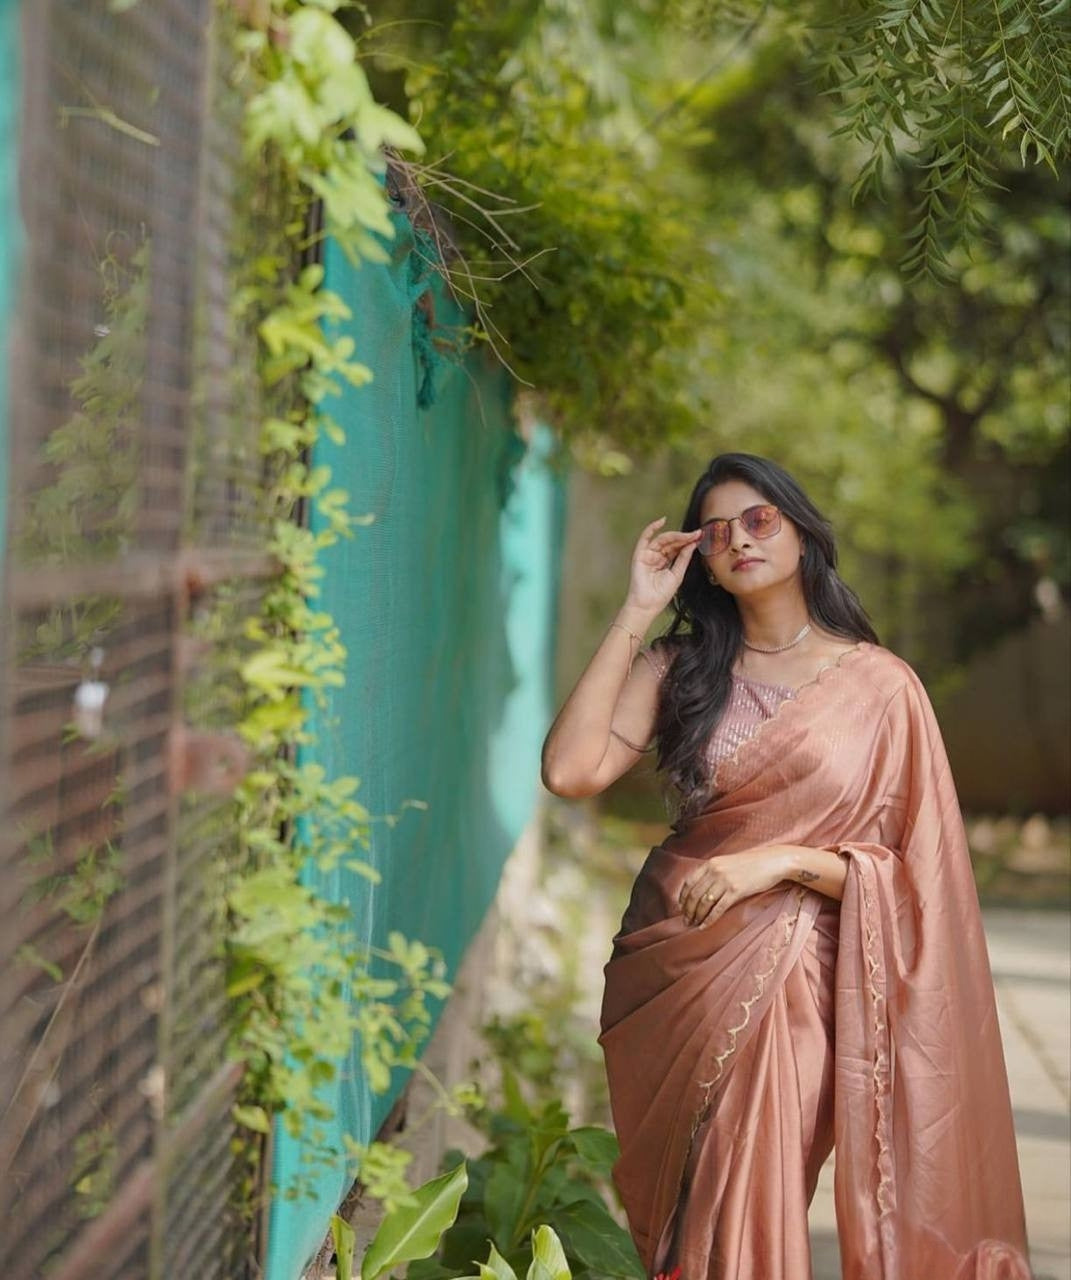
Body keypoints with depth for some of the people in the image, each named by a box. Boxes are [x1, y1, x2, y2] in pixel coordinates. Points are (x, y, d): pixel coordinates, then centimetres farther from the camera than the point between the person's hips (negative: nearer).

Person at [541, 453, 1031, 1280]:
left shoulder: (880, 686, -3)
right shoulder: (680, 667, 4)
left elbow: (908, 870, -3)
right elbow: (571, 771, -12)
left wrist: (782, 861, -17)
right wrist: (638, 613, -9)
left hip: (790, 977, -3)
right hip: (671, 964, 3)